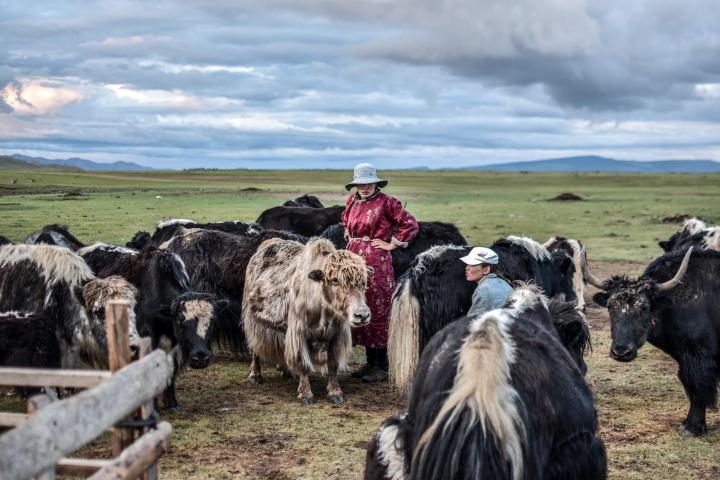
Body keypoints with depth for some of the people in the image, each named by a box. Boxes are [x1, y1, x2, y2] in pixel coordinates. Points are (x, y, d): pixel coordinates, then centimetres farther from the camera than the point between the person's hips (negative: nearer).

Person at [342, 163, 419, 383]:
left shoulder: (386, 202, -7)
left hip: (377, 263, -7)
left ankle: (381, 367, 5)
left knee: (377, 313, -3)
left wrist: (392, 244, -6)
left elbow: (410, 225, -8)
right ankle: (370, 363, 20)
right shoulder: (352, 201, 12)